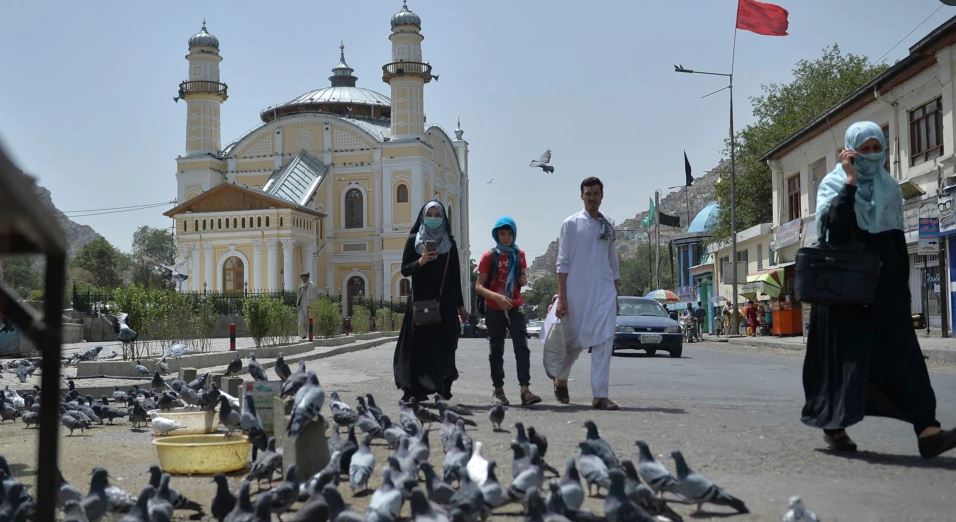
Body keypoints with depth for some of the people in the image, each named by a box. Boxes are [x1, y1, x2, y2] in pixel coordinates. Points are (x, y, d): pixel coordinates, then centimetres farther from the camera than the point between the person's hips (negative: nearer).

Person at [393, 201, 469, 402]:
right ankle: (417, 388, -6)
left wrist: (460, 305, 9)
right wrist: (420, 262, -16)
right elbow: (404, 270, 3)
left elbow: (455, 276, 11)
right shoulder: (413, 240, 7)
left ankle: (443, 386, 5)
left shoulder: (449, 242, 11)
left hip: (445, 302, 2)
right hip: (420, 300, -1)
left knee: (443, 345, -2)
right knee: (420, 344, -6)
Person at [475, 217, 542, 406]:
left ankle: (525, 390, -16)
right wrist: (497, 297, -25)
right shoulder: (489, 256, -4)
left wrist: (524, 280, -1)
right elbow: (478, 286, -8)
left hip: (515, 307, 2)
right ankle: (498, 390, 17)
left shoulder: (519, 254, 7)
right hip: (494, 310, -2)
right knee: (496, 350, 7)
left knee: (522, 348, -11)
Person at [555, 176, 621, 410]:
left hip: (604, 290, 3)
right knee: (573, 340, 8)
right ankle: (561, 380, 33)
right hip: (577, 291, -3)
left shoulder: (608, 227, 15)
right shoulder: (571, 224, 2)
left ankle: (600, 395, -7)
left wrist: (615, 295, 16)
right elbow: (563, 263, -2)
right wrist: (561, 298, -9)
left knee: (604, 341, -9)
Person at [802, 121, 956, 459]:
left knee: (902, 353, -6)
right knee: (845, 352, -1)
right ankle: (834, 425, 13)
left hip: (884, 282, 4)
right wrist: (851, 183, -18)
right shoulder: (833, 184, 0)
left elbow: (898, 240, 16)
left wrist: (903, 284, 11)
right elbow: (831, 225, -19)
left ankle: (927, 430, -12)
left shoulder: (890, 188, 15)